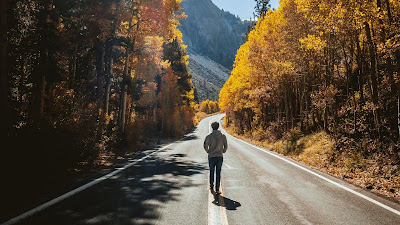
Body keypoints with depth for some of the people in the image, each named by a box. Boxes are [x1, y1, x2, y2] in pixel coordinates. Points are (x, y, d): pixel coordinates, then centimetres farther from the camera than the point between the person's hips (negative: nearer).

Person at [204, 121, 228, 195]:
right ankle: (217, 189, 2)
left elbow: (205, 146, -5)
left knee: (212, 172, 18)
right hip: (220, 157, 0)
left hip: (211, 156, 0)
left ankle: (211, 186, 29)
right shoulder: (223, 136, -1)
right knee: (218, 173, 4)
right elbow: (225, 146, 1)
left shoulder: (209, 136, -6)